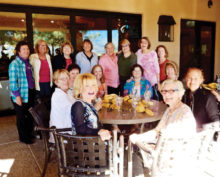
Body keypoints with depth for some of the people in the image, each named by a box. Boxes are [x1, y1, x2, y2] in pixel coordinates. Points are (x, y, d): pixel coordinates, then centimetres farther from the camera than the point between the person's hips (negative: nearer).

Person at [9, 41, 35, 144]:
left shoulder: (28, 62, 10)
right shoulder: (14, 64, -13)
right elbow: (12, 81, -17)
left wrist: (33, 88, 13)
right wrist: (17, 95, -19)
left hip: (30, 93, 7)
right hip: (21, 95, -7)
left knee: (30, 115, 17)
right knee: (21, 117, 6)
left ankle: (29, 134, 34)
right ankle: (23, 137, 22)